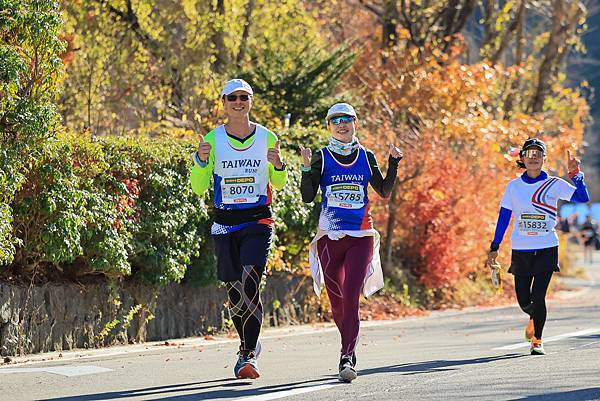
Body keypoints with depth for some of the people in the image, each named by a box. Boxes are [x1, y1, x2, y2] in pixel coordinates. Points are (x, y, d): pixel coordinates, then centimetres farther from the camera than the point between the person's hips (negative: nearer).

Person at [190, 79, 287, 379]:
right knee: (234, 290, 6)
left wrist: (278, 166, -9)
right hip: (225, 223, 2)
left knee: (250, 285, -18)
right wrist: (201, 161, -17)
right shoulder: (213, 139, 2)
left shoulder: (267, 138, 3)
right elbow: (199, 188, 0)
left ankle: (248, 355, -19)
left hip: (258, 221, -2)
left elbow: (277, 184, 13)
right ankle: (249, 345, 28)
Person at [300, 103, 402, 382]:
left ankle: (347, 359, -21)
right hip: (330, 236, 1)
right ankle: (350, 347, 31)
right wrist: (307, 169, -14)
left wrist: (394, 164, 2)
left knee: (351, 297, -15)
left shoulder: (366, 157, 9)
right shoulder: (322, 158, 4)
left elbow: (384, 192, 13)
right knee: (337, 302, 7)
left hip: (361, 237, -1)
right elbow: (307, 197, -1)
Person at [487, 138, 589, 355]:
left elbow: (583, 198, -9)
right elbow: (503, 217, 9)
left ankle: (537, 341, 0)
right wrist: (494, 247, 6)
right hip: (521, 250, 2)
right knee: (523, 299, 3)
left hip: (547, 249, -2)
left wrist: (575, 174, -19)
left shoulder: (554, 184, 0)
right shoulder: (513, 186, 5)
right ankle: (534, 318, 38)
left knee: (538, 296, -12)